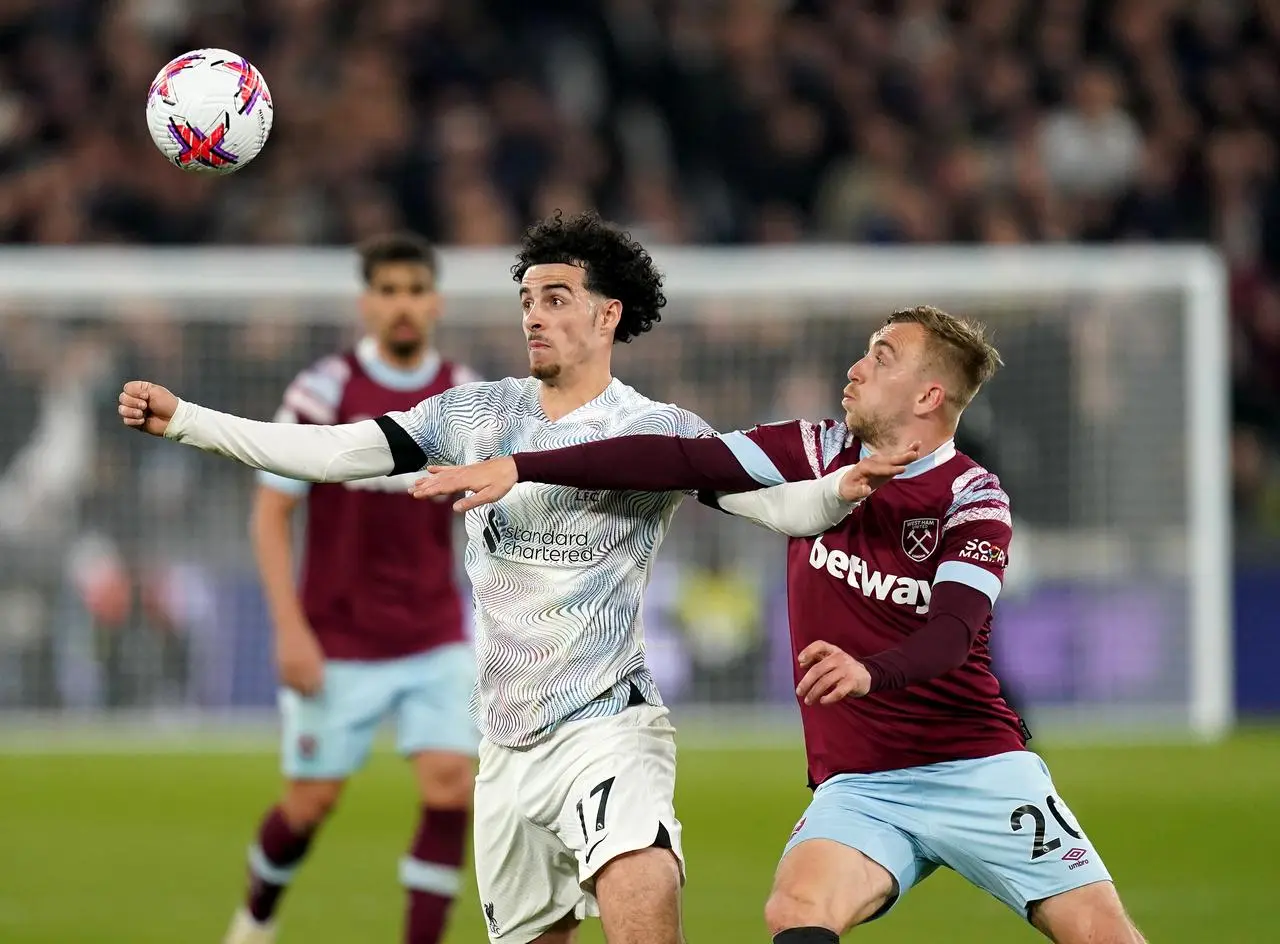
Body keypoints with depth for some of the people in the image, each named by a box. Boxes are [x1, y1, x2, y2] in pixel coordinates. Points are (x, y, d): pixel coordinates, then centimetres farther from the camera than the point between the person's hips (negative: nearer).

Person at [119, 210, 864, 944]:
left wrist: (855, 481, -35)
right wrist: (182, 420, 1)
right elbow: (331, 453, 5)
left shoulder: (659, 432, -5)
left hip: (607, 727, -5)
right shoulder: (478, 414, 7)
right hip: (509, 746, 5)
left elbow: (783, 504, -14)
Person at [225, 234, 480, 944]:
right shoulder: (323, 391, -8)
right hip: (338, 644, -2)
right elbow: (270, 513, -6)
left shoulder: (464, 397, 2)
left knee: (450, 791, -12)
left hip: (436, 640, 3)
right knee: (311, 802, 7)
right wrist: (290, 629, -12)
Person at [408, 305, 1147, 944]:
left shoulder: (973, 498, -8)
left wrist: (869, 670, -45)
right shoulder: (819, 455, 3)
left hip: (976, 769, -2)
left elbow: (952, 631, -24)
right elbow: (679, 460, -2)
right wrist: (518, 467, -9)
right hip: (858, 785, 2)